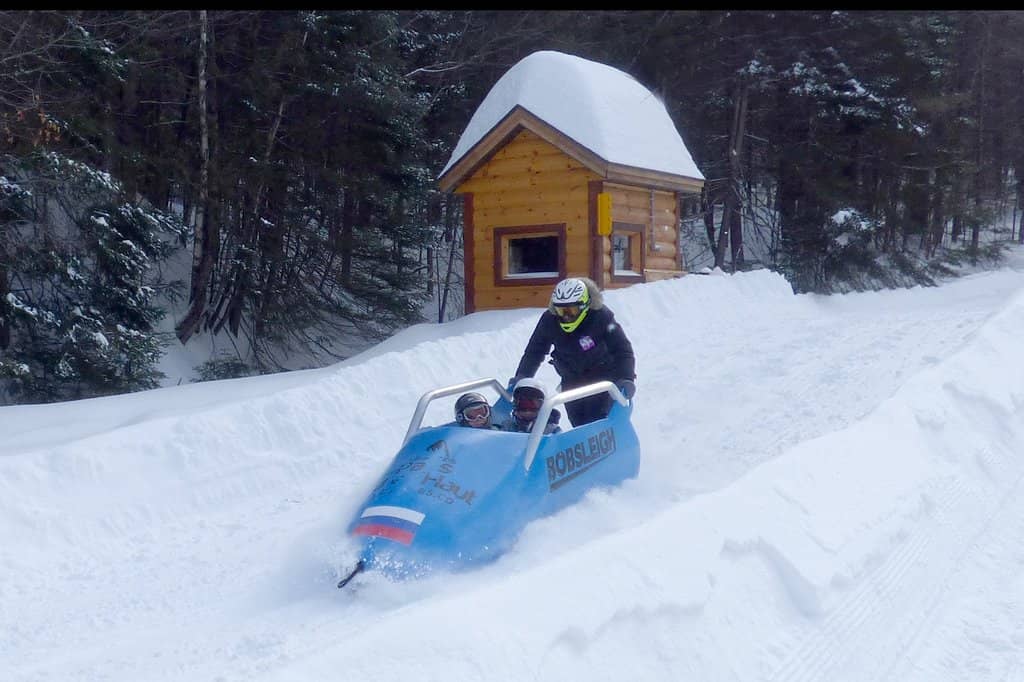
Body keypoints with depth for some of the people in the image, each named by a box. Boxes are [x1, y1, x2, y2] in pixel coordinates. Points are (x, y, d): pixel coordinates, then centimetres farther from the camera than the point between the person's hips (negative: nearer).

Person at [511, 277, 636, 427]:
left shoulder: (601, 317, -24)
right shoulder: (549, 320, -15)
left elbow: (622, 350, -24)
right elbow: (534, 351, -2)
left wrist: (627, 379, -39)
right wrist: (521, 377, -12)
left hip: (603, 379, -4)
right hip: (572, 383, 4)